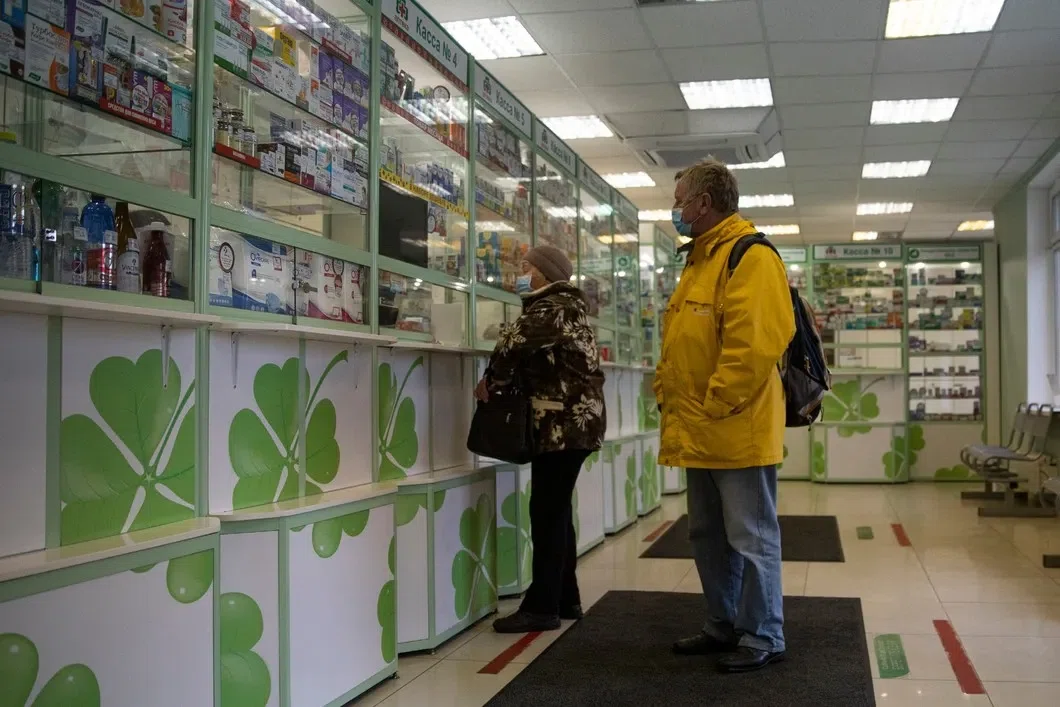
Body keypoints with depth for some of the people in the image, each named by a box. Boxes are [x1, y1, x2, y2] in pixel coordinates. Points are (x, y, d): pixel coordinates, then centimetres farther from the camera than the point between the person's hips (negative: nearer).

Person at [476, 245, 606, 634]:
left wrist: (491, 380, -10)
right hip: (574, 420, 10)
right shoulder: (565, 307, 21)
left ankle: (543, 606, -3)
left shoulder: (552, 309, -12)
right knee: (556, 510, 14)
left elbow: (515, 341, -26)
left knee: (547, 512, -7)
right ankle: (565, 599, 21)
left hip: (563, 424, -10)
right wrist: (502, 379, 1)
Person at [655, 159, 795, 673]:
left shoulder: (751, 256, -12)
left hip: (737, 430, -10)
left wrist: (716, 404, -21)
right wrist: (668, 394, 14)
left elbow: (753, 341, -23)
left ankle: (762, 638, 12)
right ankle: (723, 626, 30)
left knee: (751, 537, 0)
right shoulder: (699, 259, 19)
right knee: (707, 534, 17)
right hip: (699, 432, 10)